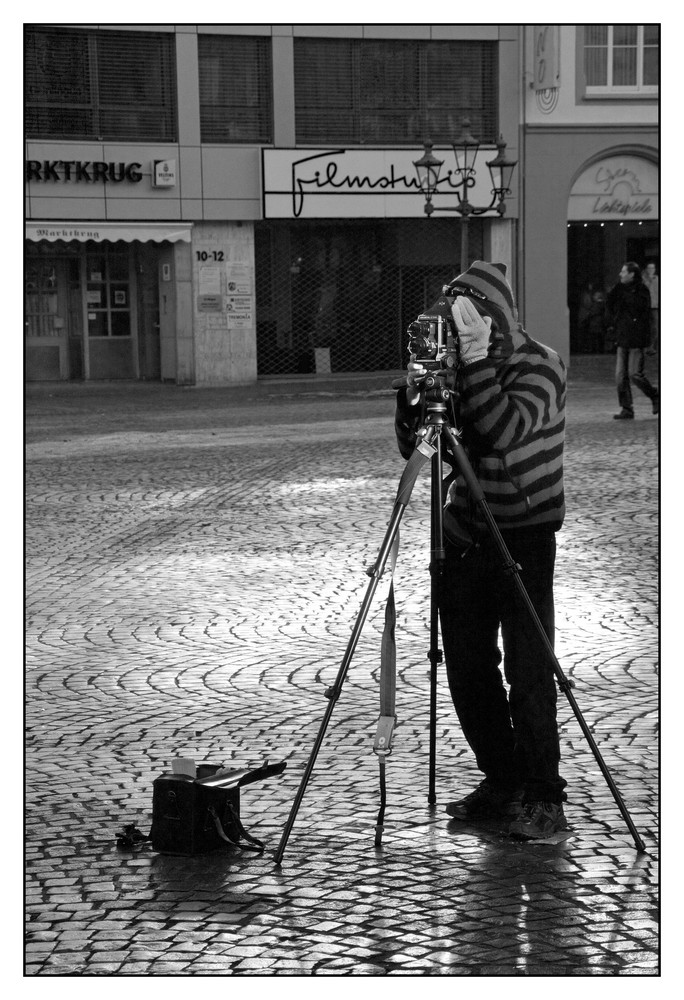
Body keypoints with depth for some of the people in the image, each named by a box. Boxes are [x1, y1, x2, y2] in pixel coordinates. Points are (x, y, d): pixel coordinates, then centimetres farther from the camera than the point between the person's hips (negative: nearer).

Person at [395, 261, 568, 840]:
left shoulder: (539, 366, -10)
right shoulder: (450, 362, 5)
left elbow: (506, 432, -27)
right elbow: (413, 448, 3)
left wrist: (477, 366, -25)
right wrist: (415, 392, -13)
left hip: (524, 535, -6)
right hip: (466, 534, 6)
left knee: (528, 667, -9)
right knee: (467, 667, 8)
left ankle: (543, 797, -1)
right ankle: (501, 783, 21)